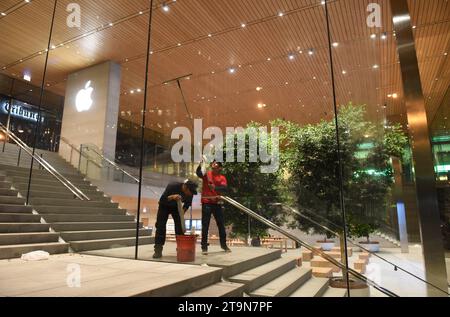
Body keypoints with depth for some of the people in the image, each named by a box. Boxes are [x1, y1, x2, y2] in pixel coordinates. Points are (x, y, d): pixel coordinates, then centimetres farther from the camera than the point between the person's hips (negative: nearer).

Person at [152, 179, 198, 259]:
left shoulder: (190, 193, -23)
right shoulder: (172, 186, -37)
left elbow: (188, 203, -4)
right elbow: (162, 200, -36)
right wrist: (172, 197, -53)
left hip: (176, 207, 3)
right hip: (165, 206, -3)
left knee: (180, 226, -8)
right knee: (160, 226, -13)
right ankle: (158, 250, -9)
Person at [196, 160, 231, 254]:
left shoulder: (222, 177, 4)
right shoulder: (206, 174, 2)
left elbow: (224, 188, -12)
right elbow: (198, 173, -19)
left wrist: (215, 188, -30)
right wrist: (200, 165, -36)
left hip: (217, 203, 3)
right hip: (206, 203, -2)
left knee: (221, 224, 10)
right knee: (205, 225, -1)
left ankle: (223, 244, 25)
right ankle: (204, 247, 8)